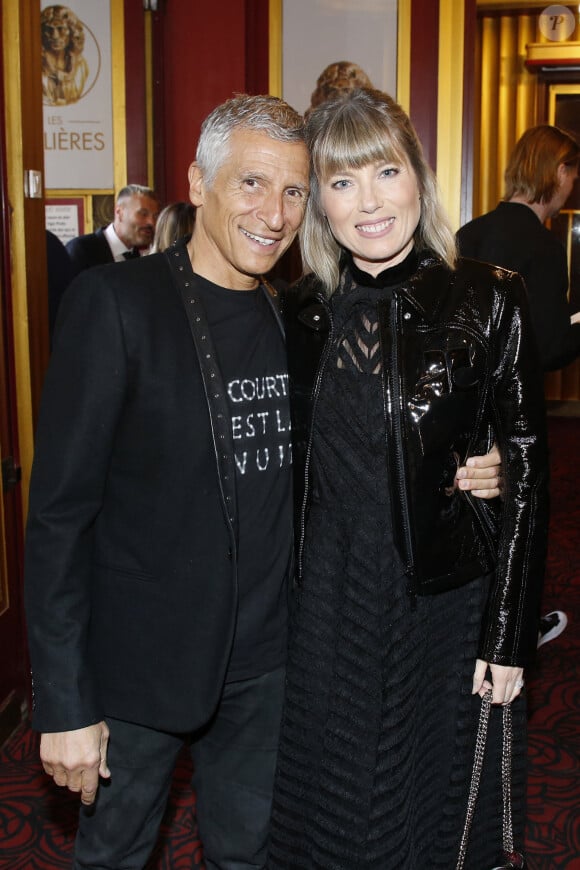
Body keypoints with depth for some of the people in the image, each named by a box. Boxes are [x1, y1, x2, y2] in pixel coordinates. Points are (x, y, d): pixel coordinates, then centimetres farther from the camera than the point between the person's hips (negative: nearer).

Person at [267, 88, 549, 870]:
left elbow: (527, 471, -8)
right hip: (331, 608, 3)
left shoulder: (488, 301, -10)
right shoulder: (303, 315, 1)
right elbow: (296, 467, 8)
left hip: (450, 605, -3)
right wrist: (290, 597, 7)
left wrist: (509, 635, -9)